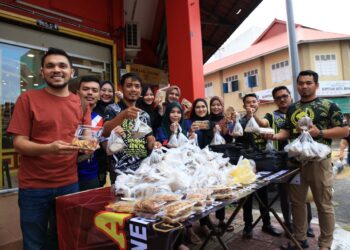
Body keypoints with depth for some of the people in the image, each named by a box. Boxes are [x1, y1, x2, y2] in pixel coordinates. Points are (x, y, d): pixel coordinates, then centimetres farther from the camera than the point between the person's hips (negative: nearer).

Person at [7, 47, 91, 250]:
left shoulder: (81, 103, 4)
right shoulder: (28, 99, -6)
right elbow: (19, 143, -10)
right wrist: (49, 148, -28)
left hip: (69, 184, 3)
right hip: (33, 187, -3)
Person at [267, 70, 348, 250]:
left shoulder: (328, 105, -2)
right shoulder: (292, 108, 11)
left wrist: (319, 132, -19)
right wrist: (276, 136, -8)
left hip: (318, 161, -4)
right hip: (295, 161, 5)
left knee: (323, 204, 7)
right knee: (296, 202, 13)